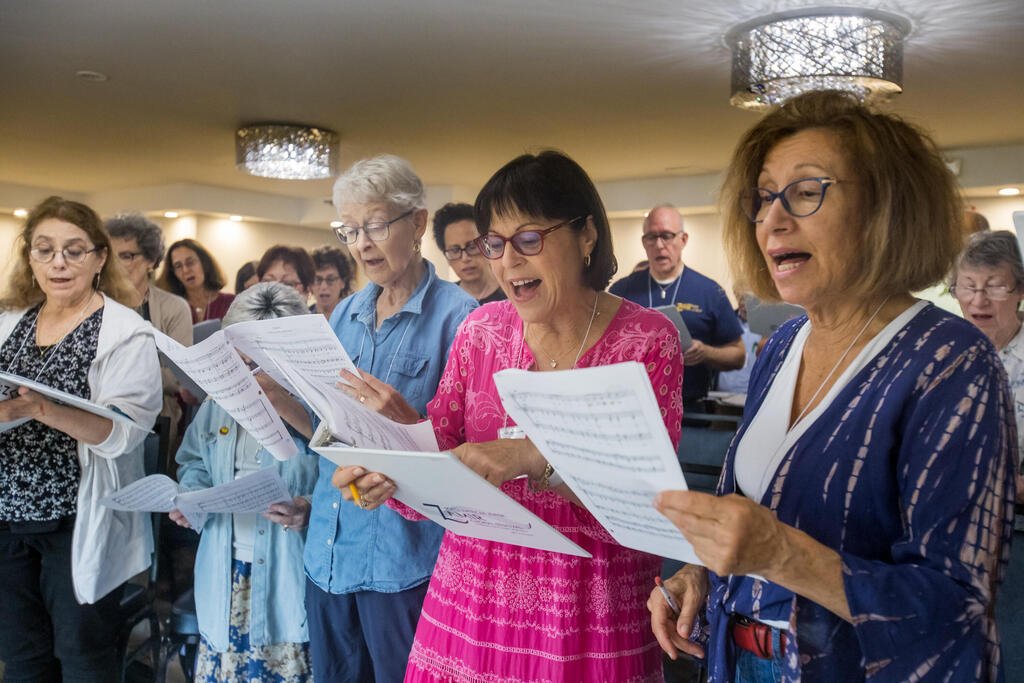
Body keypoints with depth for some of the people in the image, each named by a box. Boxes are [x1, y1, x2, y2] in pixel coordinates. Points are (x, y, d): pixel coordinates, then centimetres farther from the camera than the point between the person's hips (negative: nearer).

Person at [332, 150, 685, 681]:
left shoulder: (647, 340, -7)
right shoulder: (482, 330, 2)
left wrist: (534, 459, -30)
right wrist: (388, 476, -19)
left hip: (590, 615, -3)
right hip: (471, 600, 3)